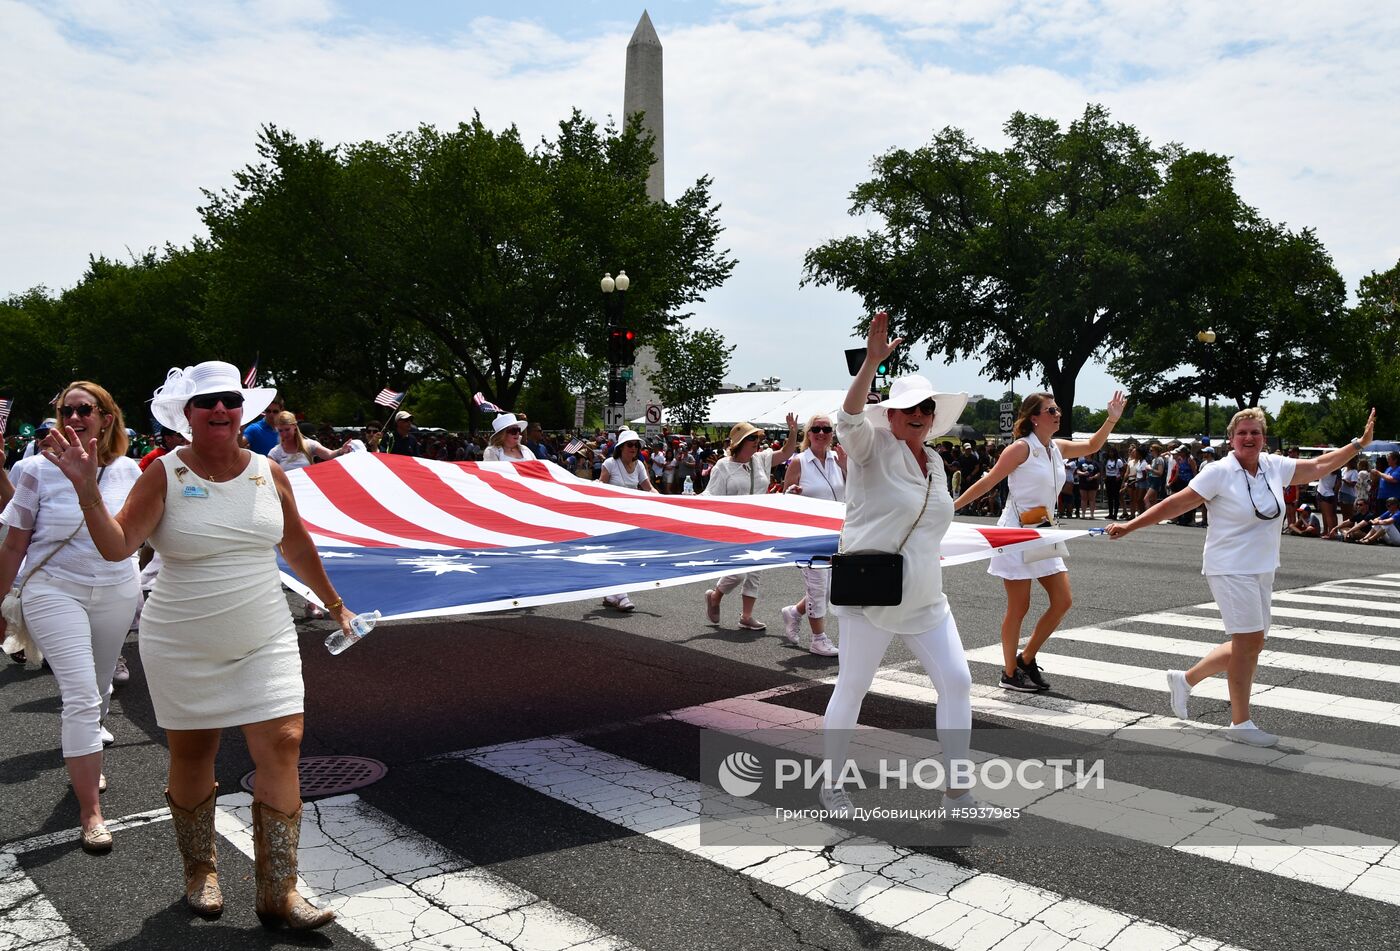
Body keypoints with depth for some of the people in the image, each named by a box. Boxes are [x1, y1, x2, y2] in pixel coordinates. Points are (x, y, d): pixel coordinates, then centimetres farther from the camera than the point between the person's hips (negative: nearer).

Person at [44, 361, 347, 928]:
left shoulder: (268, 473, 1)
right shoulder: (165, 475, -8)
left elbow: (296, 547, 13)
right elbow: (116, 546, -18)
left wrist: (333, 602, 21)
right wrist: (86, 489, -32)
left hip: (264, 640, 2)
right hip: (183, 646, -2)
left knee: (282, 747, -7)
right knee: (192, 755, 12)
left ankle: (278, 894, 2)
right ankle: (200, 869, 36)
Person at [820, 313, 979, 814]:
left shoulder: (934, 461, 13)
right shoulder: (874, 446, -7)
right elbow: (849, 418, -30)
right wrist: (872, 362, -41)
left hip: (924, 599, 7)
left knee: (957, 680, 3)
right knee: (851, 688, 4)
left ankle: (957, 789, 16)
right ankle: (831, 785, 21)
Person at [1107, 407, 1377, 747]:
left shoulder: (1275, 466, 5)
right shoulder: (1219, 472, -13)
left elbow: (1318, 467, 19)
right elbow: (1176, 503, -12)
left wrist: (1359, 444, 15)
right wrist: (1129, 526, -14)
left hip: (1262, 570, 7)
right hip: (1231, 569, -7)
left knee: (1251, 643, 11)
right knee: (1249, 640, -6)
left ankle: (1185, 679, 26)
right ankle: (1240, 723, 8)